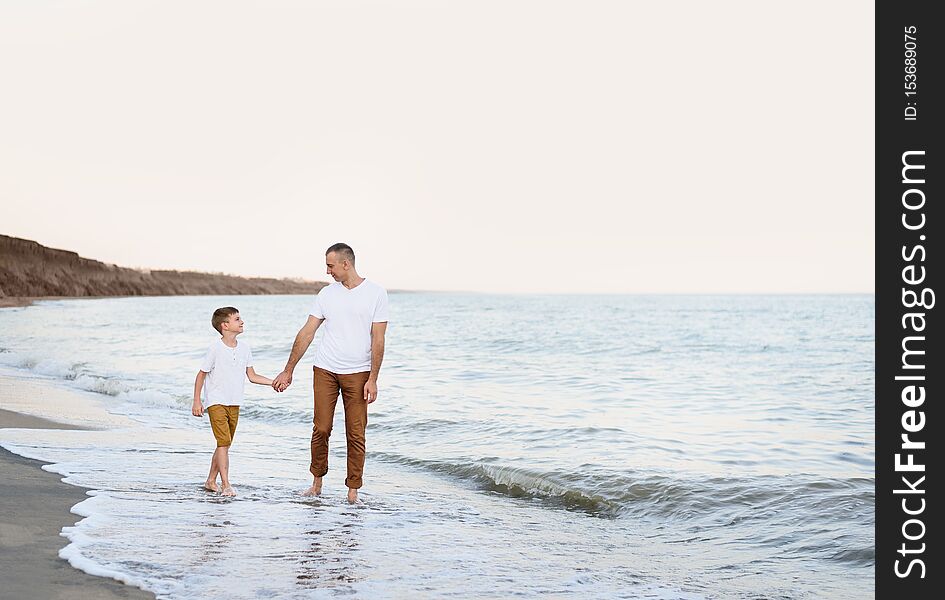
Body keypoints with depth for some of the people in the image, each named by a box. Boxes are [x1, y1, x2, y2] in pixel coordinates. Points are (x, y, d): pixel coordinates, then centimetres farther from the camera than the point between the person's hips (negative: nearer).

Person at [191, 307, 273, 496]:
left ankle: (211, 481, 23)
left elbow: (252, 376, 10)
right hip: (216, 402, -6)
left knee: (224, 444, 11)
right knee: (224, 442, -14)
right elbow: (201, 375, -5)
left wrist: (274, 382, -1)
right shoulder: (215, 349, -12)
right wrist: (197, 401, -7)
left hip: (234, 404, 6)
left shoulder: (244, 348, 5)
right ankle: (226, 485, -13)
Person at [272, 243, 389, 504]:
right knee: (321, 428, 1)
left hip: (358, 373, -2)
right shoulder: (327, 294, 6)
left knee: (356, 433, -1)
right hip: (325, 370, 2)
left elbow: (378, 340, -5)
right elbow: (306, 333, 9)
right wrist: (288, 371, 8)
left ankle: (353, 490, 6)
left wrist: (373, 379, -10)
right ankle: (317, 480, 18)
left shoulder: (376, 293, -3)